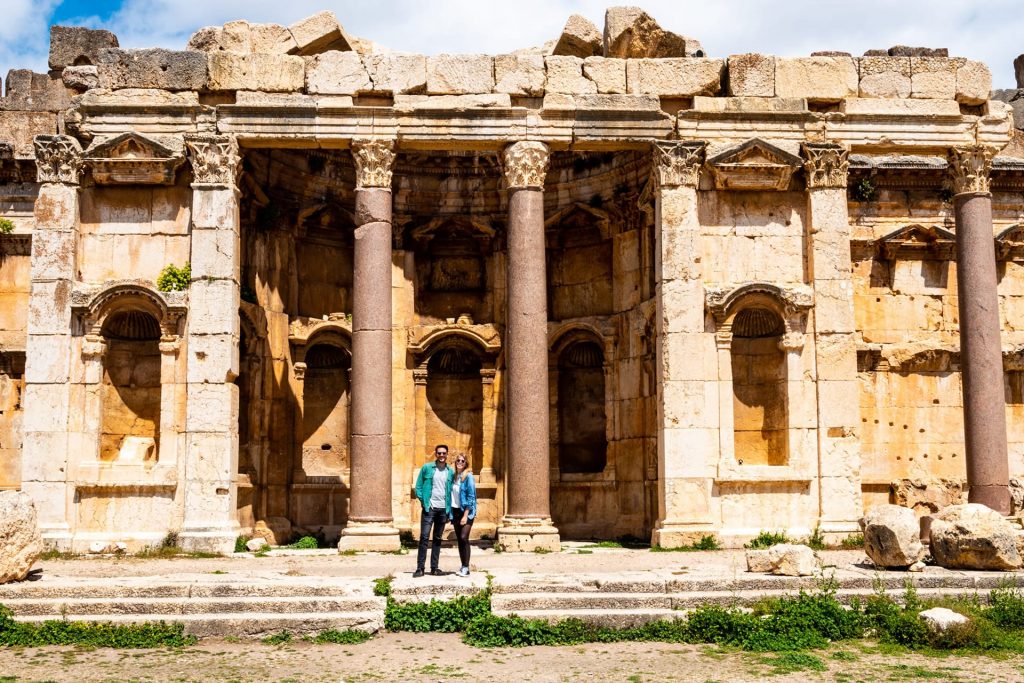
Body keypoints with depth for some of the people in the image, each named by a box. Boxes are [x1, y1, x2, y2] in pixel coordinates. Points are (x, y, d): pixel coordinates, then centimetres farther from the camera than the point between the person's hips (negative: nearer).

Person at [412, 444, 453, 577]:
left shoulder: (451, 472, 8)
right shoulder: (426, 468, 0)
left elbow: (451, 490, 11)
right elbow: (418, 486, 2)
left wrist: (449, 511, 3)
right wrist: (423, 501, -9)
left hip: (443, 509, 3)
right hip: (429, 508, -3)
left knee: (438, 539, 9)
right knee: (424, 537, -7)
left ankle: (434, 567, 15)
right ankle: (420, 568, -3)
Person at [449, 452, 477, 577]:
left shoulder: (468, 476, -8)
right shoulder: (454, 476, 9)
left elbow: (471, 497, -12)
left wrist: (465, 515, -16)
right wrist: (450, 513, 8)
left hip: (466, 511, -6)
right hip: (455, 511, 6)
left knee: (464, 538, -15)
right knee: (459, 539, 7)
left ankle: (466, 568, -12)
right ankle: (463, 567, 13)